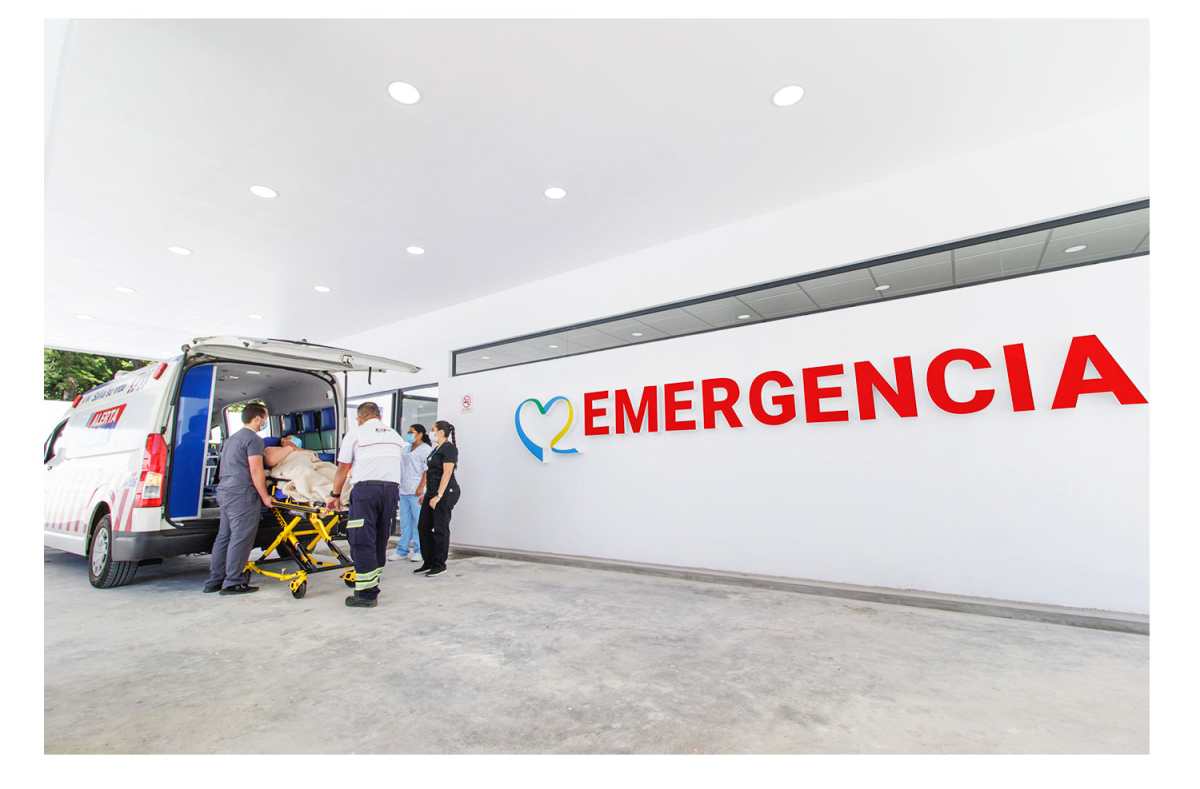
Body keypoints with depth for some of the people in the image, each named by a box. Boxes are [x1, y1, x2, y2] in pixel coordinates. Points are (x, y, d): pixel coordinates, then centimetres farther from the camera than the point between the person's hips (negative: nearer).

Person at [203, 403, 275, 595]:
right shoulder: (253, 439, -10)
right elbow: (256, 471, -15)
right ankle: (233, 582, -1)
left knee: (224, 536, 14)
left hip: (224, 492, 10)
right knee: (240, 539, -5)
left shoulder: (232, 438, 21)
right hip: (242, 494, -10)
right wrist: (265, 497, -10)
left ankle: (214, 581, 19)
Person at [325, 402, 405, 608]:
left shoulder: (355, 434, 9)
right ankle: (372, 587, 22)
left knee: (362, 541, 0)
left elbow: (343, 469, 9)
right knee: (380, 539, 14)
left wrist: (335, 495, 19)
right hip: (392, 488, 5)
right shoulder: (395, 436, 22)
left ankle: (366, 594, 0)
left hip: (366, 488, -5)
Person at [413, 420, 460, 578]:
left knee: (440, 529, -2)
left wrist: (438, 496, -21)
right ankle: (428, 562, 21)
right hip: (432, 492, 9)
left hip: (445, 493, -9)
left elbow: (447, 474, -17)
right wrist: (426, 493, 19)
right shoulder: (436, 449, 17)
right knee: (423, 527, 10)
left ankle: (440, 565, 10)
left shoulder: (449, 448, -11)